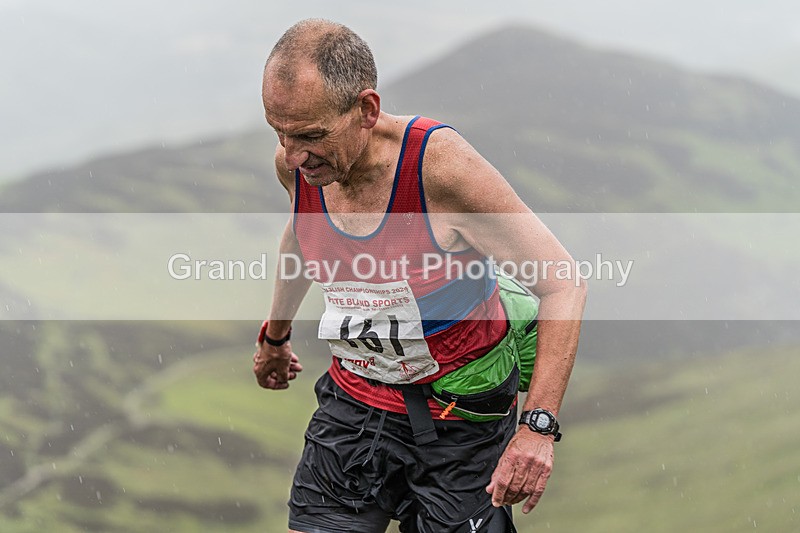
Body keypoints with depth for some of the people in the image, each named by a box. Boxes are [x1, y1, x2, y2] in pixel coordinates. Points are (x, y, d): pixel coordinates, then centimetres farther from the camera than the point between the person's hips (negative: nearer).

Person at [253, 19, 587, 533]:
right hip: (353, 405, 4)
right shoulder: (295, 162, -9)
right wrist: (276, 335, 34)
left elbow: (563, 284, -20)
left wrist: (538, 427, -28)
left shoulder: (442, 164, -25)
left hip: (458, 426, -4)